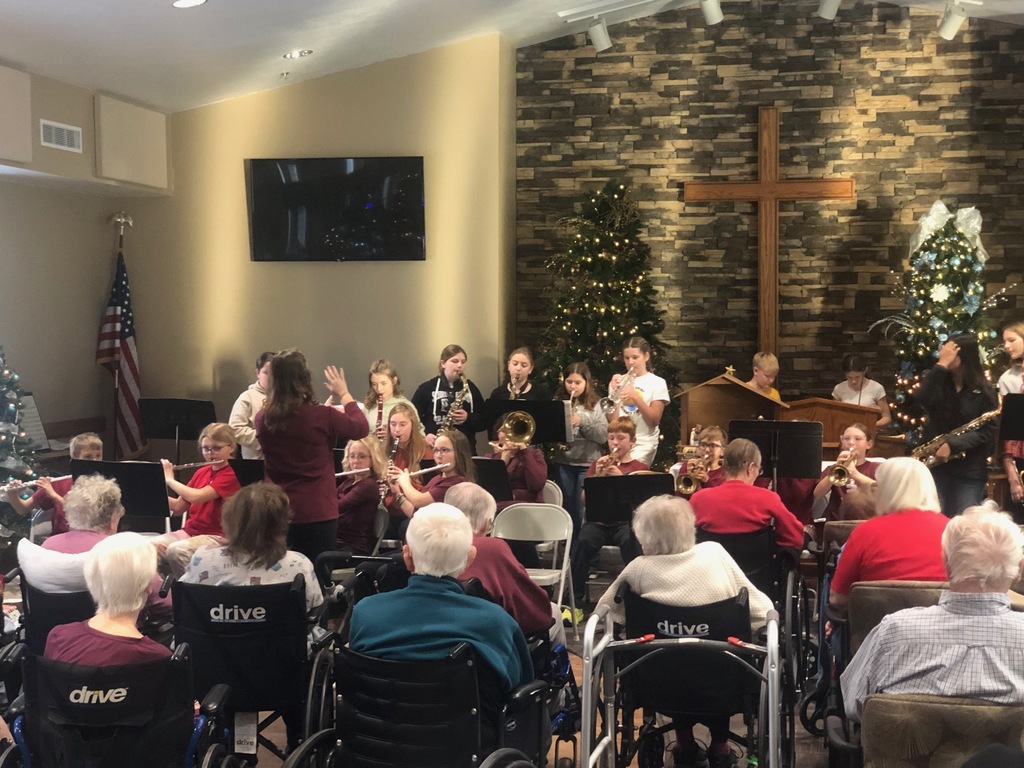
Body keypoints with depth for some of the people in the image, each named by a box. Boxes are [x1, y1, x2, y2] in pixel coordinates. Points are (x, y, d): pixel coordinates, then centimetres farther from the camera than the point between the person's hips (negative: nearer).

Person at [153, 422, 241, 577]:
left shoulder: (231, 475, -11)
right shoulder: (201, 472, 13)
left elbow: (196, 497, -24)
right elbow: (178, 507, 11)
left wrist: (169, 479, -12)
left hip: (215, 536, -7)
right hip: (189, 531, 7)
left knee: (176, 550, -32)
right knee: (151, 546, -19)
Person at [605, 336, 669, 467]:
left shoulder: (657, 383, 2)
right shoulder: (617, 381, 9)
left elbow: (654, 421, -7)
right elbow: (612, 421, 2)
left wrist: (635, 396, -17)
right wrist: (615, 393, -10)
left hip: (643, 443, -3)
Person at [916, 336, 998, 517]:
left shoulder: (984, 391, -1)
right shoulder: (938, 383, 6)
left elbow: (988, 432, -6)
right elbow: (921, 400, -16)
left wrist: (953, 445, -18)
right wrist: (941, 364, -15)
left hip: (970, 471, -2)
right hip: (934, 465, 2)